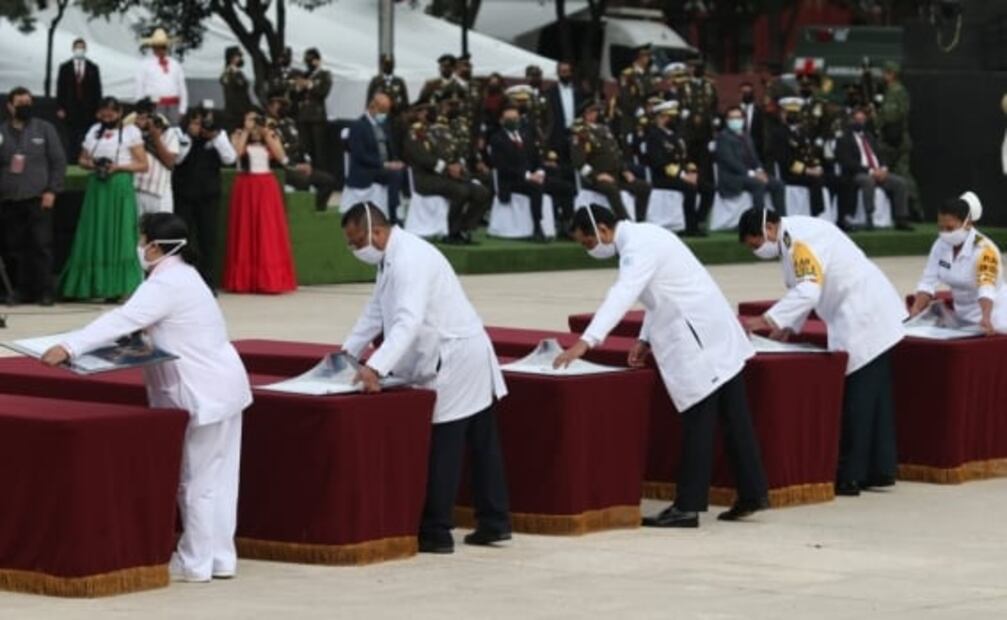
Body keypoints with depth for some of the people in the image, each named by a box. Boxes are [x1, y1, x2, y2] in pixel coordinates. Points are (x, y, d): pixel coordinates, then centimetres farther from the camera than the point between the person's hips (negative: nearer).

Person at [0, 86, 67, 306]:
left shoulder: (44, 129, 7)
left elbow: (59, 161, 4)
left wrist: (52, 190, -5)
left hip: (38, 199, -2)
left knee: (41, 245, -5)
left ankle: (45, 290, -1)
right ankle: (21, 289, 10)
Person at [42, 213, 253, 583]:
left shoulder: (166, 284, -20)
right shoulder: (178, 275, 14)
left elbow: (124, 319, -30)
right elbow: (138, 320, 16)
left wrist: (69, 347, -34)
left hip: (205, 395, -10)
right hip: (219, 387, 10)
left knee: (197, 480, -1)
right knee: (217, 479, 13)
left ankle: (195, 563, 6)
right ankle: (219, 558, 19)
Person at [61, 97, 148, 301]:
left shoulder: (131, 132, 1)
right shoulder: (94, 131, 13)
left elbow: (143, 165, -2)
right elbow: (82, 159, 19)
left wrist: (118, 167, -13)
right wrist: (92, 164, -4)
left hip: (120, 188, -4)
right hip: (97, 187, 4)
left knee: (118, 237, -6)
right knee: (93, 236, 2)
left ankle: (116, 288, -8)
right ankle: (87, 286, 3)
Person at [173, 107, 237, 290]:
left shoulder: (219, 136, 6)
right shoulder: (180, 136, 0)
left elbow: (230, 158, -4)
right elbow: (175, 158, -13)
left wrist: (215, 137, -12)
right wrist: (189, 136, -15)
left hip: (209, 194, 2)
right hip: (184, 194, -2)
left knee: (208, 239, 2)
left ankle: (208, 283, 5)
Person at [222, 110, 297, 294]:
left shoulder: (271, 136, 9)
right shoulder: (238, 136, 5)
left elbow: (281, 157, -6)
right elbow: (236, 152, -15)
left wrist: (267, 135, -8)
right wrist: (246, 132, -10)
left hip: (267, 187, 1)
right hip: (246, 187, -1)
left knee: (269, 231, -1)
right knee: (246, 231, 0)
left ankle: (270, 279, 0)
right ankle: (244, 280, 1)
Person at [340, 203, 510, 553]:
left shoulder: (410, 260, -22)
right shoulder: (392, 258, 10)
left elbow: (408, 321, -33)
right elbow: (376, 312, 16)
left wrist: (376, 367, -41)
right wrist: (347, 353, 11)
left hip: (454, 360, -10)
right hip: (457, 359, 10)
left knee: (441, 450, -5)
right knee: (481, 444, 12)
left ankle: (435, 533, 0)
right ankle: (494, 524, 18)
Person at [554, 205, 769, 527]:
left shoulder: (639, 247, -18)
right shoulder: (642, 237, 13)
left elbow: (622, 294, -32)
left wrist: (587, 341, -40)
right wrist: (646, 338, 10)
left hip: (700, 345, -10)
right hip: (714, 337, 10)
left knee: (698, 425, -5)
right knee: (733, 419, 12)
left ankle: (688, 506, -2)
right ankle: (753, 492, 17)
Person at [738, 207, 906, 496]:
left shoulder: (799, 239, -19)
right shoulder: (793, 236, 12)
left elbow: (808, 291, -28)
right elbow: (805, 289, 18)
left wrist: (766, 320, -27)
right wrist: (788, 327, 8)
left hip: (861, 320, -10)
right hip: (871, 318, 10)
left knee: (857, 400, -7)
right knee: (873, 397, 13)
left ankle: (851, 477, -5)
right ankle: (881, 470, 18)